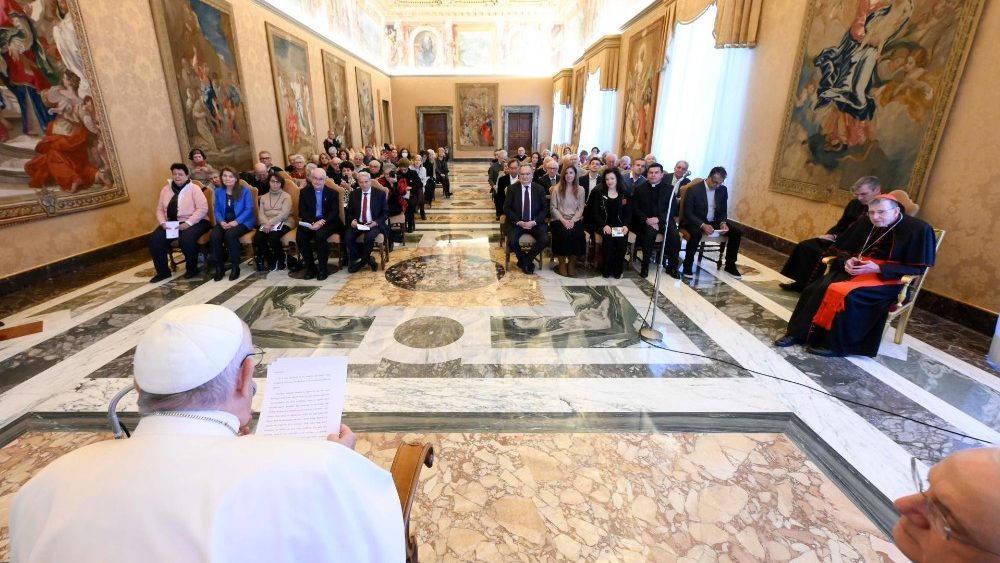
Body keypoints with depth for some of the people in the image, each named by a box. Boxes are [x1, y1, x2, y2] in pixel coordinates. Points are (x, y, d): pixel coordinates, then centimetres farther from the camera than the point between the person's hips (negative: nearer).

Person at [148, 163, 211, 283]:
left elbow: (203, 208, -14)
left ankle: (192, 268, -9)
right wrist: (163, 222, -7)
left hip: (194, 222, -6)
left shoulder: (194, 188, -3)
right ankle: (163, 271, 0)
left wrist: (188, 223, -22)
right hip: (171, 223, 6)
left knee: (186, 239, -34)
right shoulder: (165, 189, 13)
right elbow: (160, 209, 14)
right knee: (155, 239, -16)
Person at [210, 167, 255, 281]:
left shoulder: (245, 191, 0)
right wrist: (221, 222, -12)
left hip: (242, 222, -4)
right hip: (225, 222, 4)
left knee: (230, 234, -34)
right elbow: (217, 210, 10)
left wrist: (236, 221, -20)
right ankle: (219, 267, -14)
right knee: (214, 236, -27)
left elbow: (249, 209, -8)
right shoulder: (218, 191, 13)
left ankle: (235, 267, -20)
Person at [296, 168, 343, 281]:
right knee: (300, 237, -26)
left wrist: (322, 222, -22)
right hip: (309, 222, 3)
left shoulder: (332, 193, 5)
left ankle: (322, 268, -19)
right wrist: (312, 223, -18)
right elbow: (302, 212, 2)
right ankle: (310, 267, -11)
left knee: (320, 235, -34)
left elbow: (334, 212, -5)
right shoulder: (304, 192, 10)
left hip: (327, 223, -2)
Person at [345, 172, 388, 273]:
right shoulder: (353, 194, 7)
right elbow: (349, 212, 14)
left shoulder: (380, 193, -1)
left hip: (374, 224, -3)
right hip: (357, 223, 3)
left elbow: (385, 212, 0)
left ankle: (362, 261, -5)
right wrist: (352, 220, -9)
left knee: (369, 237, -33)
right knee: (348, 237, -24)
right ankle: (367, 259, -4)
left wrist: (376, 222, -16)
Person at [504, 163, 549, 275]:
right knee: (511, 242, -28)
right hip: (516, 223, -1)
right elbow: (506, 208, -3)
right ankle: (526, 261, 3)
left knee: (545, 240, -24)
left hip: (535, 223, 1)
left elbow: (545, 208, 2)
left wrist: (534, 222, -14)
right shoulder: (512, 188, 1)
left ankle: (526, 260, 0)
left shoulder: (540, 189, 4)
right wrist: (518, 222, -15)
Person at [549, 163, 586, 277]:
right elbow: (553, 207, -1)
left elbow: (581, 208, 5)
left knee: (577, 235, -28)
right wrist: (563, 220, -13)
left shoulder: (580, 189, 8)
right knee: (564, 235, -31)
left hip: (575, 220, 1)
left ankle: (572, 263, -6)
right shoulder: (556, 188, 2)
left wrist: (572, 220, -12)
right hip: (559, 220, -1)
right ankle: (562, 263, -9)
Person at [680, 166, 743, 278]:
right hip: (695, 221, -6)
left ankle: (730, 265, 5)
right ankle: (688, 264, -18)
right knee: (696, 234, -38)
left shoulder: (723, 190, 3)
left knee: (737, 232, -9)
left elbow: (723, 211, 11)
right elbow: (687, 213, -18)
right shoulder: (694, 189, -15)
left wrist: (723, 223, -12)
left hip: (713, 221, 6)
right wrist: (703, 225, -30)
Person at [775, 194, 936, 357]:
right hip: (853, 269, 5)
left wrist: (878, 268, -21)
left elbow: (917, 267, -9)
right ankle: (799, 333, -19)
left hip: (887, 278, -5)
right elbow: (841, 248, 13)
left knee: (847, 295, -33)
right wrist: (846, 261, -10)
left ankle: (836, 344, -21)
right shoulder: (864, 222, 6)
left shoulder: (918, 229, -7)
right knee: (817, 289, -24)